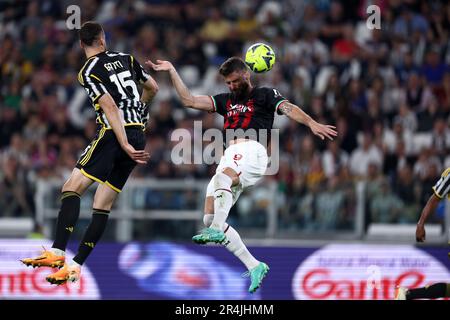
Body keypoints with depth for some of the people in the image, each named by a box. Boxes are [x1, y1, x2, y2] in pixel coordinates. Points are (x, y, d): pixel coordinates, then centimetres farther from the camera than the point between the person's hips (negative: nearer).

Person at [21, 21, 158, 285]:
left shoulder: (89, 72, -5)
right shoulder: (126, 59, 13)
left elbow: (111, 109, -15)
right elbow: (153, 88, 24)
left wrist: (125, 147, -18)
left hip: (115, 135, -6)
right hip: (138, 136, 6)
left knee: (71, 189, -9)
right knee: (102, 206, 6)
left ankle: (58, 251, -26)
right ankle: (76, 265, 3)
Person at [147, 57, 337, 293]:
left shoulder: (265, 95, 12)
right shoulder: (225, 100, 28)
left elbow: (289, 109, -5)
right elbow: (189, 100, 24)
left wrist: (312, 123, -24)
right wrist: (172, 71, 19)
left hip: (252, 152, -6)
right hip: (230, 157, 6)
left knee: (222, 177, -37)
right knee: (209, 218, -6)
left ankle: (217, 230, -55)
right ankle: (254, 267, -4)